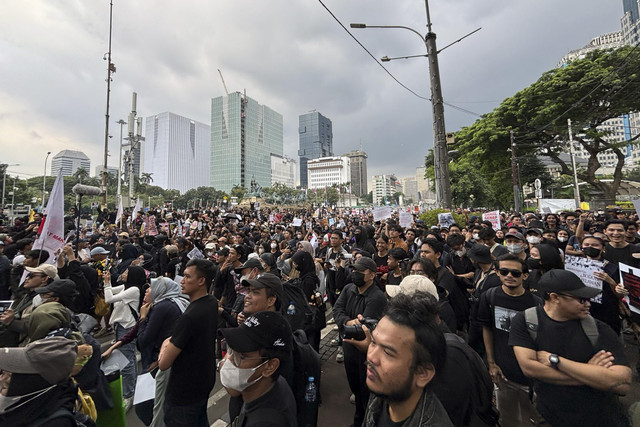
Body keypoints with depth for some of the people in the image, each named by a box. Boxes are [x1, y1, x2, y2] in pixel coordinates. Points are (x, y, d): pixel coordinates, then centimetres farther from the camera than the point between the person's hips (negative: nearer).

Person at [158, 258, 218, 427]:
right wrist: (171, 340, -2)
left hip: (184, 391, -7)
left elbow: (163, 364, -22)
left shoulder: (190, 316, -33)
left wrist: (165, 344, -6)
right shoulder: (213, 302, -7)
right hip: (205, 381, 7)